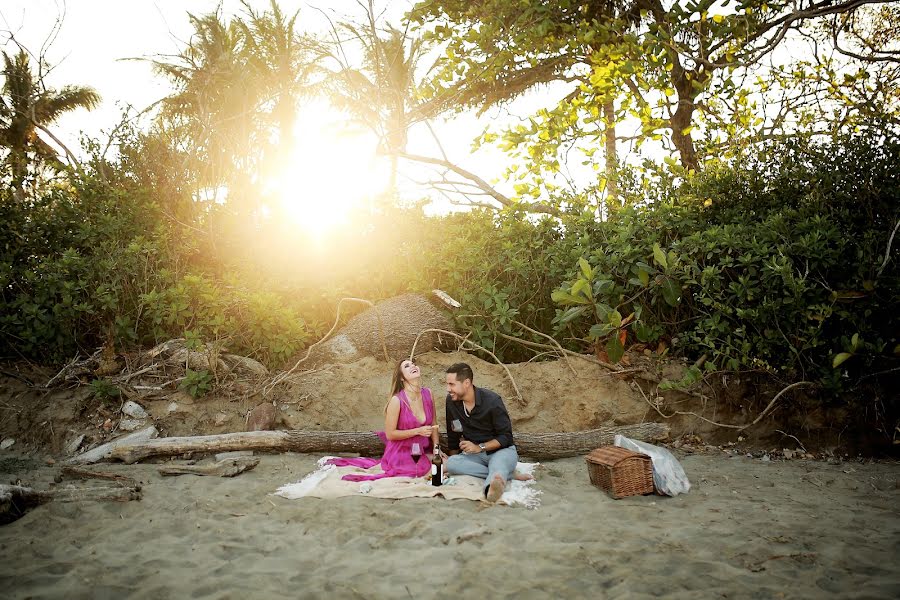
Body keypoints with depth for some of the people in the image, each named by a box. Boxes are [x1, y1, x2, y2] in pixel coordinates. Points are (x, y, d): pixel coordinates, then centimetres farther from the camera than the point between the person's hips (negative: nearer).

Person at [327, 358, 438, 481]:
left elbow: (433, 424, 9)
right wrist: (418, 431, -20)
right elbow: (390, 434, -12)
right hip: (401, 452, -6)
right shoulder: (397, 400, -18)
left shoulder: (428, 394, -3)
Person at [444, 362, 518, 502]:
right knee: (450, 464, -29)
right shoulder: (451, 401, -3)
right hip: (474, 454, 4)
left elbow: (506, 437, -11)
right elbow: (453, 435, 11)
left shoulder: (492, 400, -16)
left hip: (501, 450, -4)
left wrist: (480, 447, -21)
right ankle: (504, 476, -33)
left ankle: (491, 487, -74)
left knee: (499, 463, -41)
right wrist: (452, 458, 17)